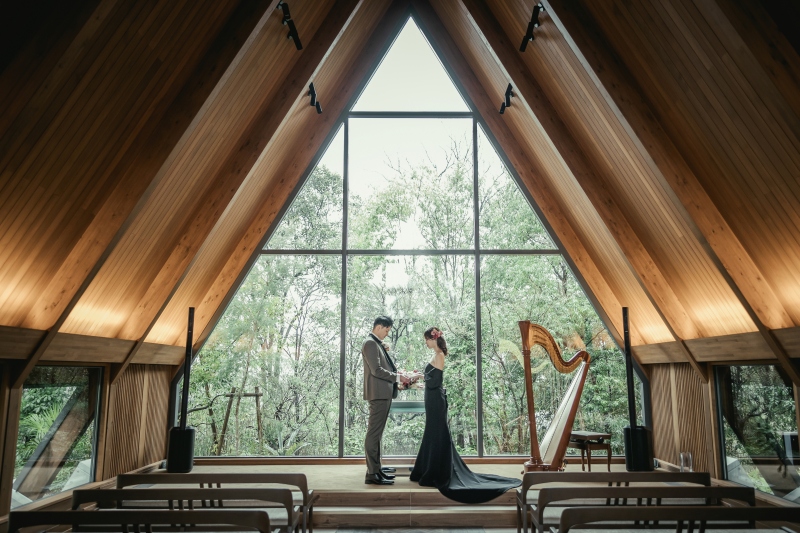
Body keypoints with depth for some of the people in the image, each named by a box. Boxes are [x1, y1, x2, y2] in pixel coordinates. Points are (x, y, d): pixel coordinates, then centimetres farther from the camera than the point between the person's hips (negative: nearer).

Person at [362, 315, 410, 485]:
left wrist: (396, 375, 11)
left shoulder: (377, 344, 19)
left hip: (383, 394, 11)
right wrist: (397, 377, -14)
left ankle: (376, 467, 23)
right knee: (374, 433, -8)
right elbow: (376, 370, -20)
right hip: (378, 394, -11)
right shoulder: (370, 344, -13)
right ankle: (372, 473, -7)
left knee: (376, 432, 15)